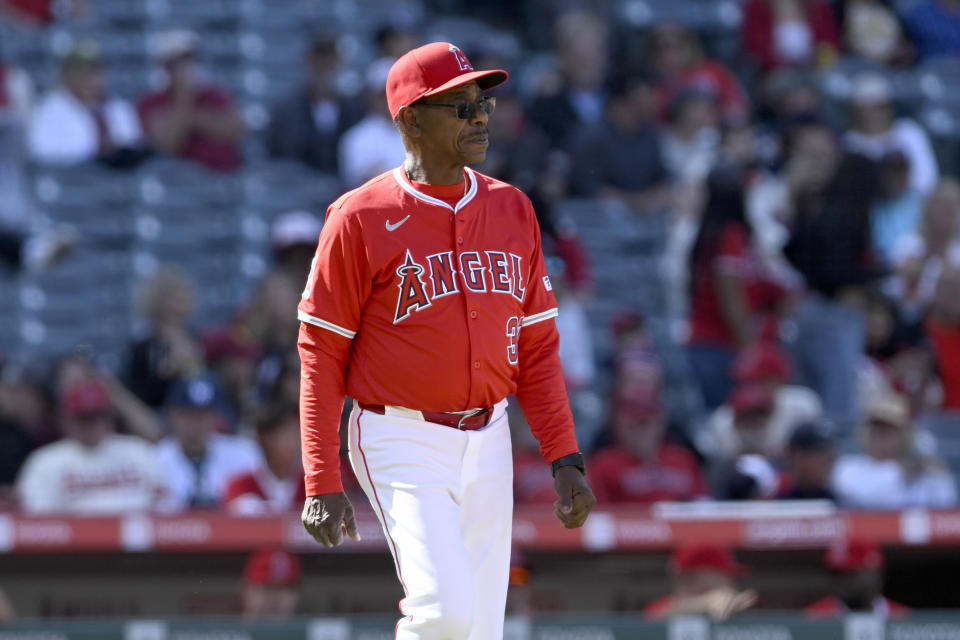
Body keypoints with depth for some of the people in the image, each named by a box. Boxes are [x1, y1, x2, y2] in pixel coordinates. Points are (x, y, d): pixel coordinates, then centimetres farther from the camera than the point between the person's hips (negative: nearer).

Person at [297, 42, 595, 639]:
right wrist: (323, 485, -12)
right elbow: (322, 356, -6)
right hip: (402, 447, -6)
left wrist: (565, 460, 3)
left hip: (488, 443, 6)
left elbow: (538, 348, 12)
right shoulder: (361, 219, -8)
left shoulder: (511, 210, 9)